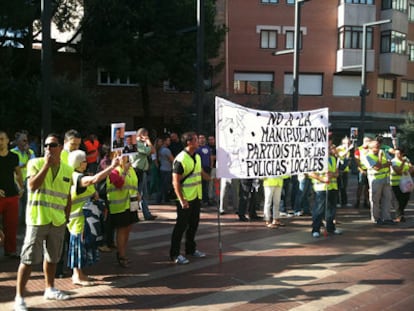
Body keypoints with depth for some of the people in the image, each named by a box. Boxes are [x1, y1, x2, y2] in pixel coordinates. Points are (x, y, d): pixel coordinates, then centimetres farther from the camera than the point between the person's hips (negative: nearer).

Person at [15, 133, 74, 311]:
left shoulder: (68, 170, 6)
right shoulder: (35, 163, -6)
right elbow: (32, 185, -22)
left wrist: (66, 217, 10)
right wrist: (47, 164, -21)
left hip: (58, 221, 5)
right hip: (37, 219, -5)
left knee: (52, 257, 18)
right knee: (28, 259, -3)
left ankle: (50, 289, 34)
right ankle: (19, 297, 5)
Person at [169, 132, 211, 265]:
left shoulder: (197, 157, 8)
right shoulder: (180, 159, -19)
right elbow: (176, 181, -20)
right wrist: (181, 200, -24)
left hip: (196, 197, 8)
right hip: (185, 199, -8)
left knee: (193, 224, 17)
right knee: (181, 225, -1)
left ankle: (191, 249, 32)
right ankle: (175, 254, 9)